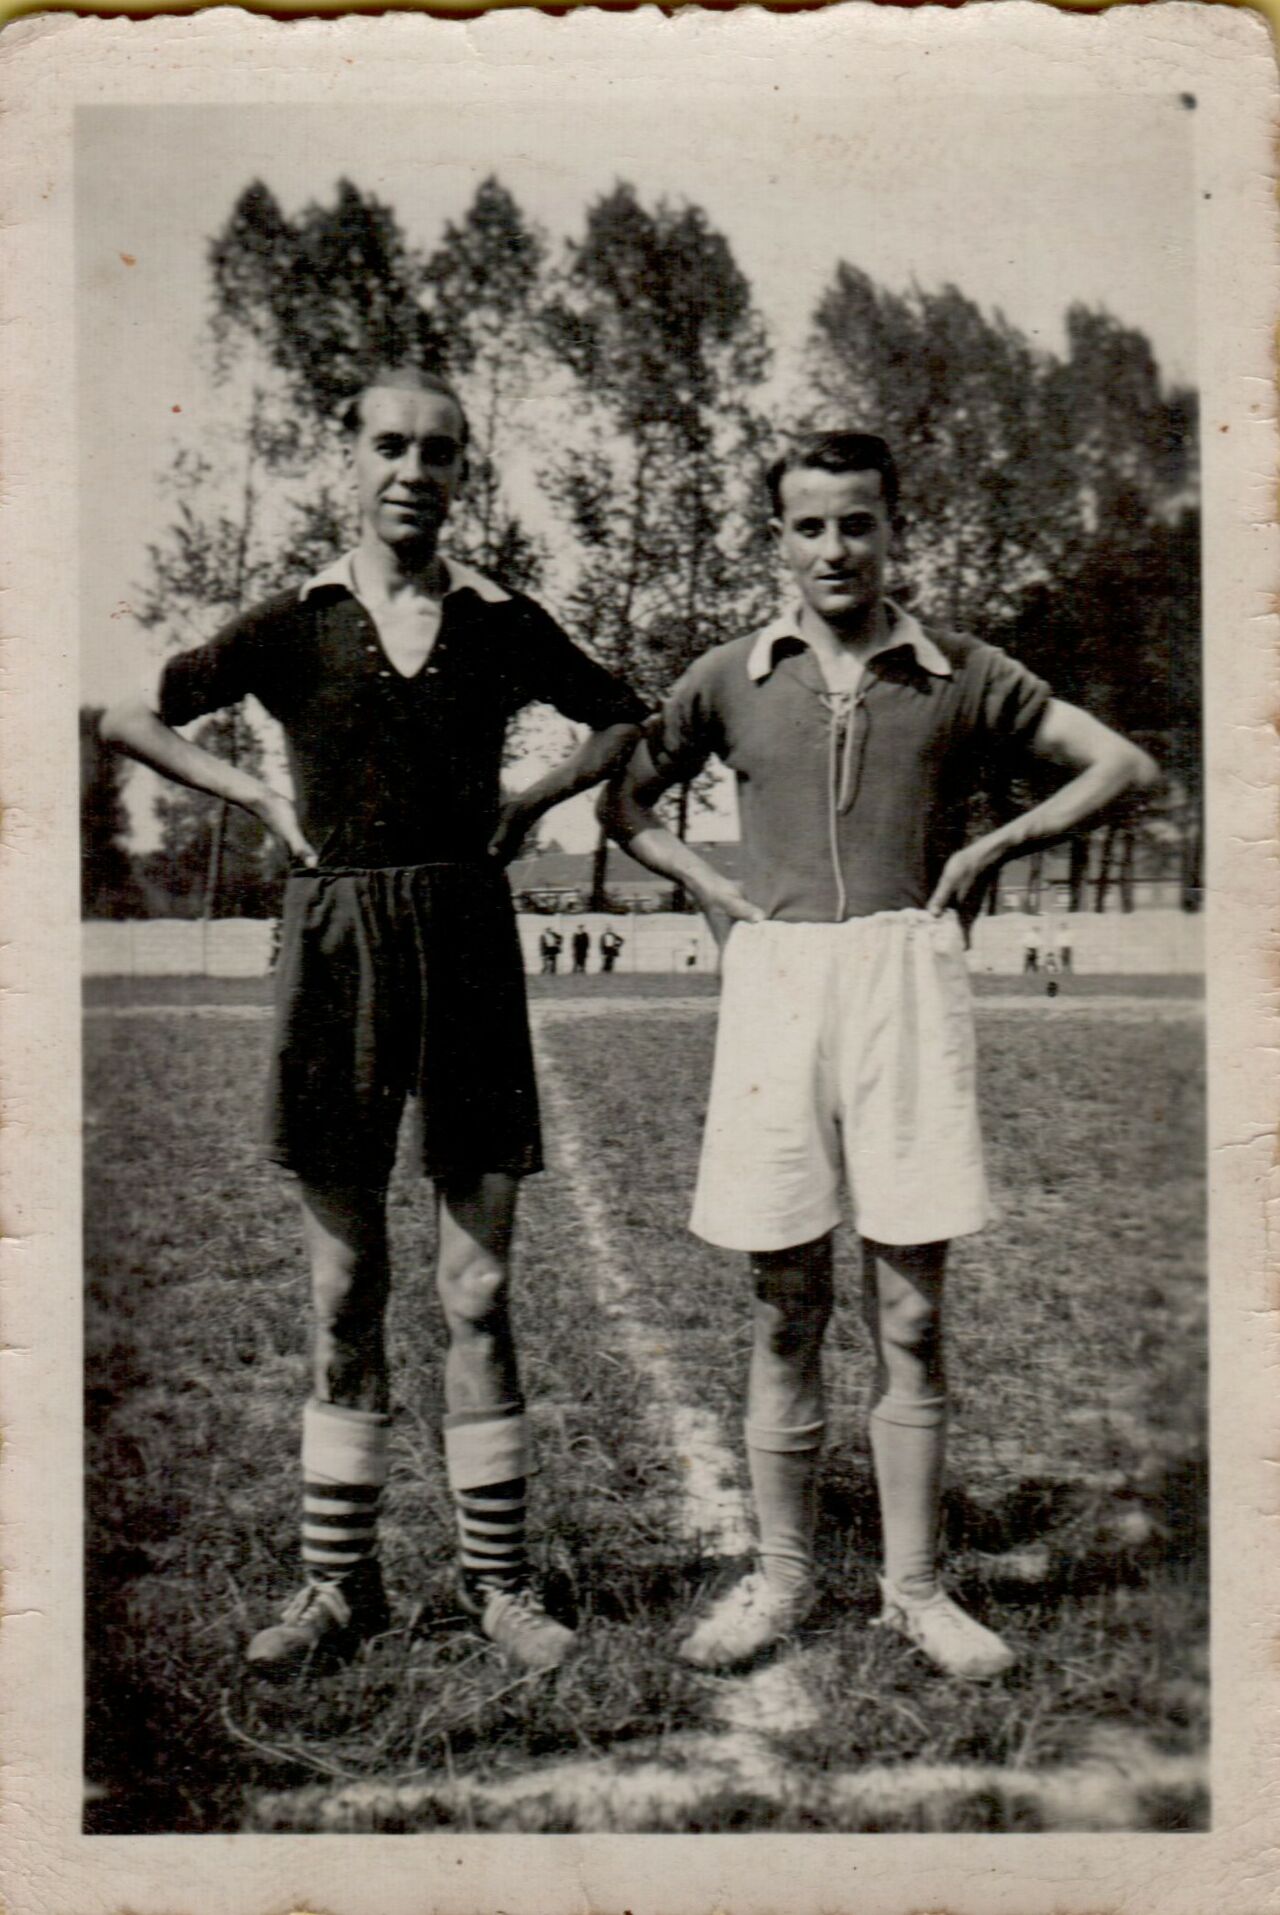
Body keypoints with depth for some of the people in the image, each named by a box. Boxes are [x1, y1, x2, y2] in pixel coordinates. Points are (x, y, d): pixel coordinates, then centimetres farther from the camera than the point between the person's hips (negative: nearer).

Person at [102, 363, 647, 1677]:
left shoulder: (501, 623, 6)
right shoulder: (296, 623, 5)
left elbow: (626, 722, 21)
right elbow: (130, 718, 12)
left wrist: (532, 800, 7)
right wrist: (258, 797, 5)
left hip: (468, 946, 0)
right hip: (333, 948, 0)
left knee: (478, 1291, 2)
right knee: (342, 1293, 6)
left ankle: (495, 1576, 13)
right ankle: (336, 1582, 17)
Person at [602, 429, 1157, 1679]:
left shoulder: (960, 677, 6)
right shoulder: (728, 680, 9)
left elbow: (1122, 765, 12)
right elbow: (620, 802, 21)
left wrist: (992, 845, 4)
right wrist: (707, 887, 7)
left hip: (907, 982, -1)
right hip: (776, 981, 1)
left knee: (910, 1307, 3)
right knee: (784, 1306, 6)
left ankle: (913, 1587, 15)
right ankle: (780, 1577, 19)